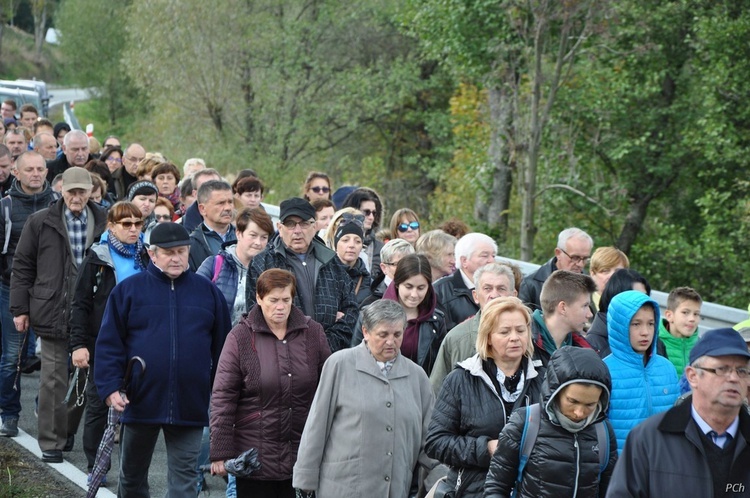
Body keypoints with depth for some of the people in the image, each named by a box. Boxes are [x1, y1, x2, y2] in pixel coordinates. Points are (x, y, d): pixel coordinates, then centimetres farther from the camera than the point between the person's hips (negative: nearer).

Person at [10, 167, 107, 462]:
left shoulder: (104, 223, 4)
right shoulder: (40, 223, 2)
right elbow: (22, 265, 7)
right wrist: (20, 308, 2)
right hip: (54, 313, -1)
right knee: (54, 379, -1)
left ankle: (68, 429, 22)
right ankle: (51, 441, 7)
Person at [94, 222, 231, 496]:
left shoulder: (208, 291, 6)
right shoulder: (128, 289, 1)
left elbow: (222, 346, 10)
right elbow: (109, 344, -1)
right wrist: (110, 387, -11)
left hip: (190, 406, 0)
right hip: (139, 400, 0)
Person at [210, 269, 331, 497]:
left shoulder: (313, 333, 4)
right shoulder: (241, 336, -3)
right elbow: (222, 398, -4)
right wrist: (220, 453, -8)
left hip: (303, 454, 2)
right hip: (255, 458, -2)